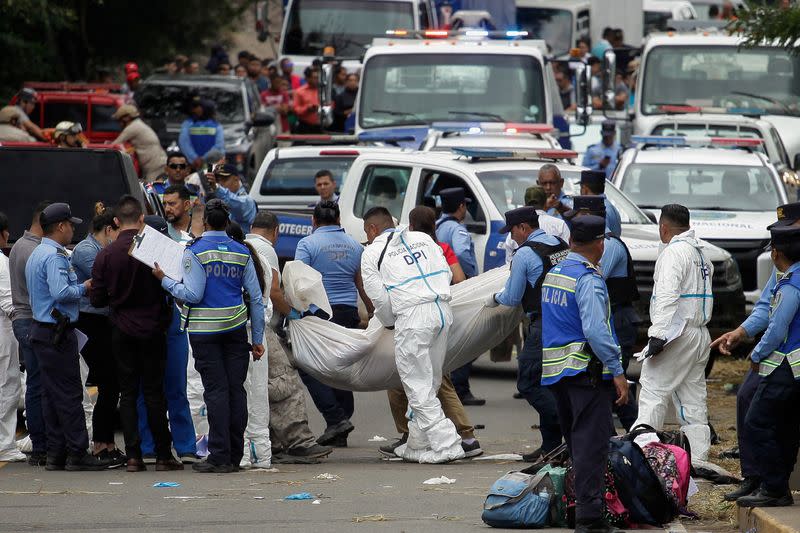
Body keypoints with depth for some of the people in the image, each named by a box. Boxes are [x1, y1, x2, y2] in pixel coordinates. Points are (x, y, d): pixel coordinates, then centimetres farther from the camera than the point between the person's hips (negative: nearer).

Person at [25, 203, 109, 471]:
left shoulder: (36, 255, 17)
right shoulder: (54, 256, -15)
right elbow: (60, 292, -26)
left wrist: (79, 288, 16)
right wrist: (83, 288, -10)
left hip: (41, 330, 10)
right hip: (58, 334, -10)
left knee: (52, 395, 9)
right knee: (69, 394, -8)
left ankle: (56, 453, 10)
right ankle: (77, 453, -7)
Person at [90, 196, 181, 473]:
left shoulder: (105, 255, -5)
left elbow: (96, 299, -2)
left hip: (121, 332, 1)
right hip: (152, 330, -1)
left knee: (128, 393, 6)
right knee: (154, 392, 4)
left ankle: (133, 456, 1)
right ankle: (163, 456, 4)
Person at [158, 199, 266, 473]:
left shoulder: (195, 251, -8)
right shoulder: (242, 252, 6)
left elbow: (192, 294, -14)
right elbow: (256, 296, 6)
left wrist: (164, 280, 0)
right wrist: (258, 338, 12)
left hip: (205, 328, -4)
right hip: (236, 327, 4)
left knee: (216, 390, -4)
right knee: (236, 388, 6)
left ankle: (220, 456, -5)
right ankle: (235, 455, 10)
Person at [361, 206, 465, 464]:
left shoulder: (372, 253, 6)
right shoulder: (422, 238, 20)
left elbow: (379, 297, 3)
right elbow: (446, 273, 15)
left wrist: (389, 323, 20)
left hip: (413, 317, -6)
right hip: (443, 310, 6)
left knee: (418, 386, -1)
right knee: (429, 382, 15)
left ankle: (446, 444, -9)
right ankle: (417, 444, 21)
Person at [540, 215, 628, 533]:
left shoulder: (553, 274, 14)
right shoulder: (588, 280, -14)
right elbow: (595, 330, -22)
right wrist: (617, 372, -19)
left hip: (555, 371, 8)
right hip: (587, 371, -8)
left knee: (574, 443, 17)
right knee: (592, 444, -7)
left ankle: (571, 507, 21)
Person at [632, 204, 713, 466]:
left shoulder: (674, 252, -11)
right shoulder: (701, 253, 18)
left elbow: (667, 295, -22)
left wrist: (658, 334, -28)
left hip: (677, 334, -9)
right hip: (700, 334, 9)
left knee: (653, 391, -11)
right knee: (693, 399, 9)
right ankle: (698, 458, 7)